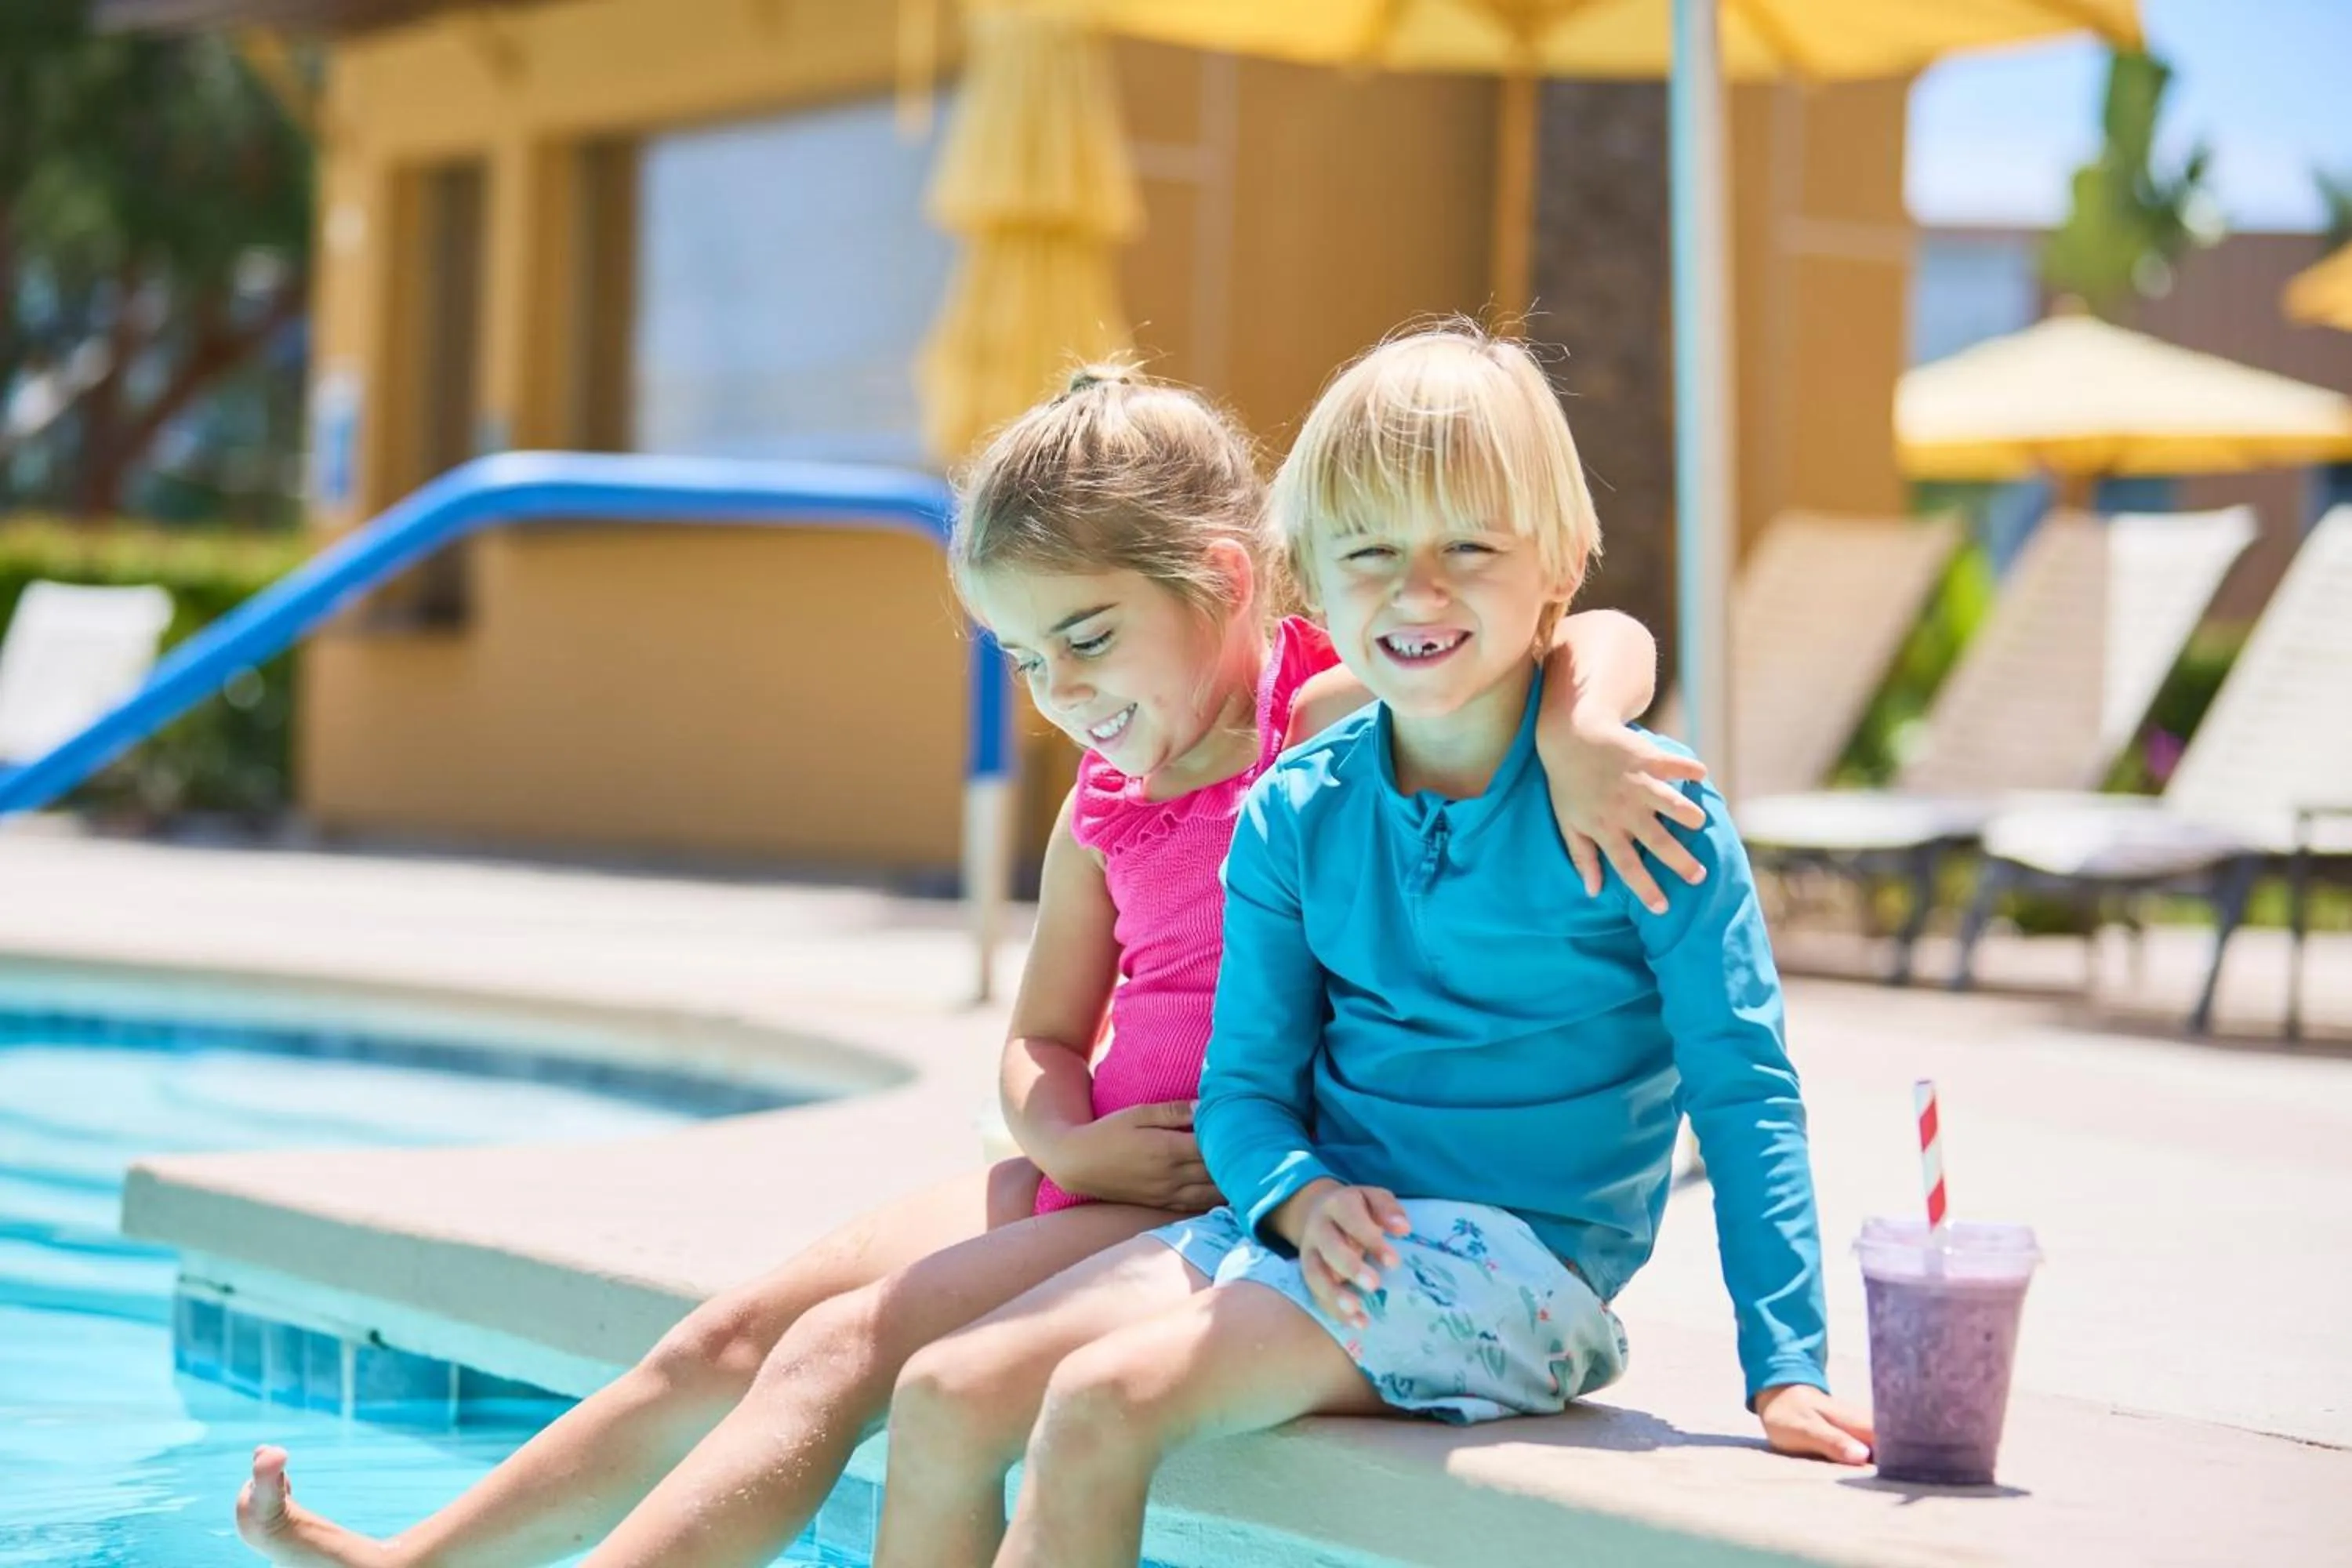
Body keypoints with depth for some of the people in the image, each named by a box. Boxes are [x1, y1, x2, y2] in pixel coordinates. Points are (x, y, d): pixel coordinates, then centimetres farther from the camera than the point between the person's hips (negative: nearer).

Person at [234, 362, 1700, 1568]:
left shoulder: (1333, 724, -11)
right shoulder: (1102, 812, 11)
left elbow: (1606, 636, -21)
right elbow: (1042, 1037, 16)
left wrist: (1579, 737, -44)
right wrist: (1071, 1143, -6)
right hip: (1110, 1176, 8)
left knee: (845, 1352, -21)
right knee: (730, 1339, 1)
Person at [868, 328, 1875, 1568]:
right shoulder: (1293, 818, 5)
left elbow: (1744, 1096, -8)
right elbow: (1244, 1085, 9)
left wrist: (1785, 1370, -13)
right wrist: (1303, 1197, -14)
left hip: (1517, 1263, -6)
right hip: (1317, 1226, 6)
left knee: (1102, 1403, -25)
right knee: (944, 1396, -8)